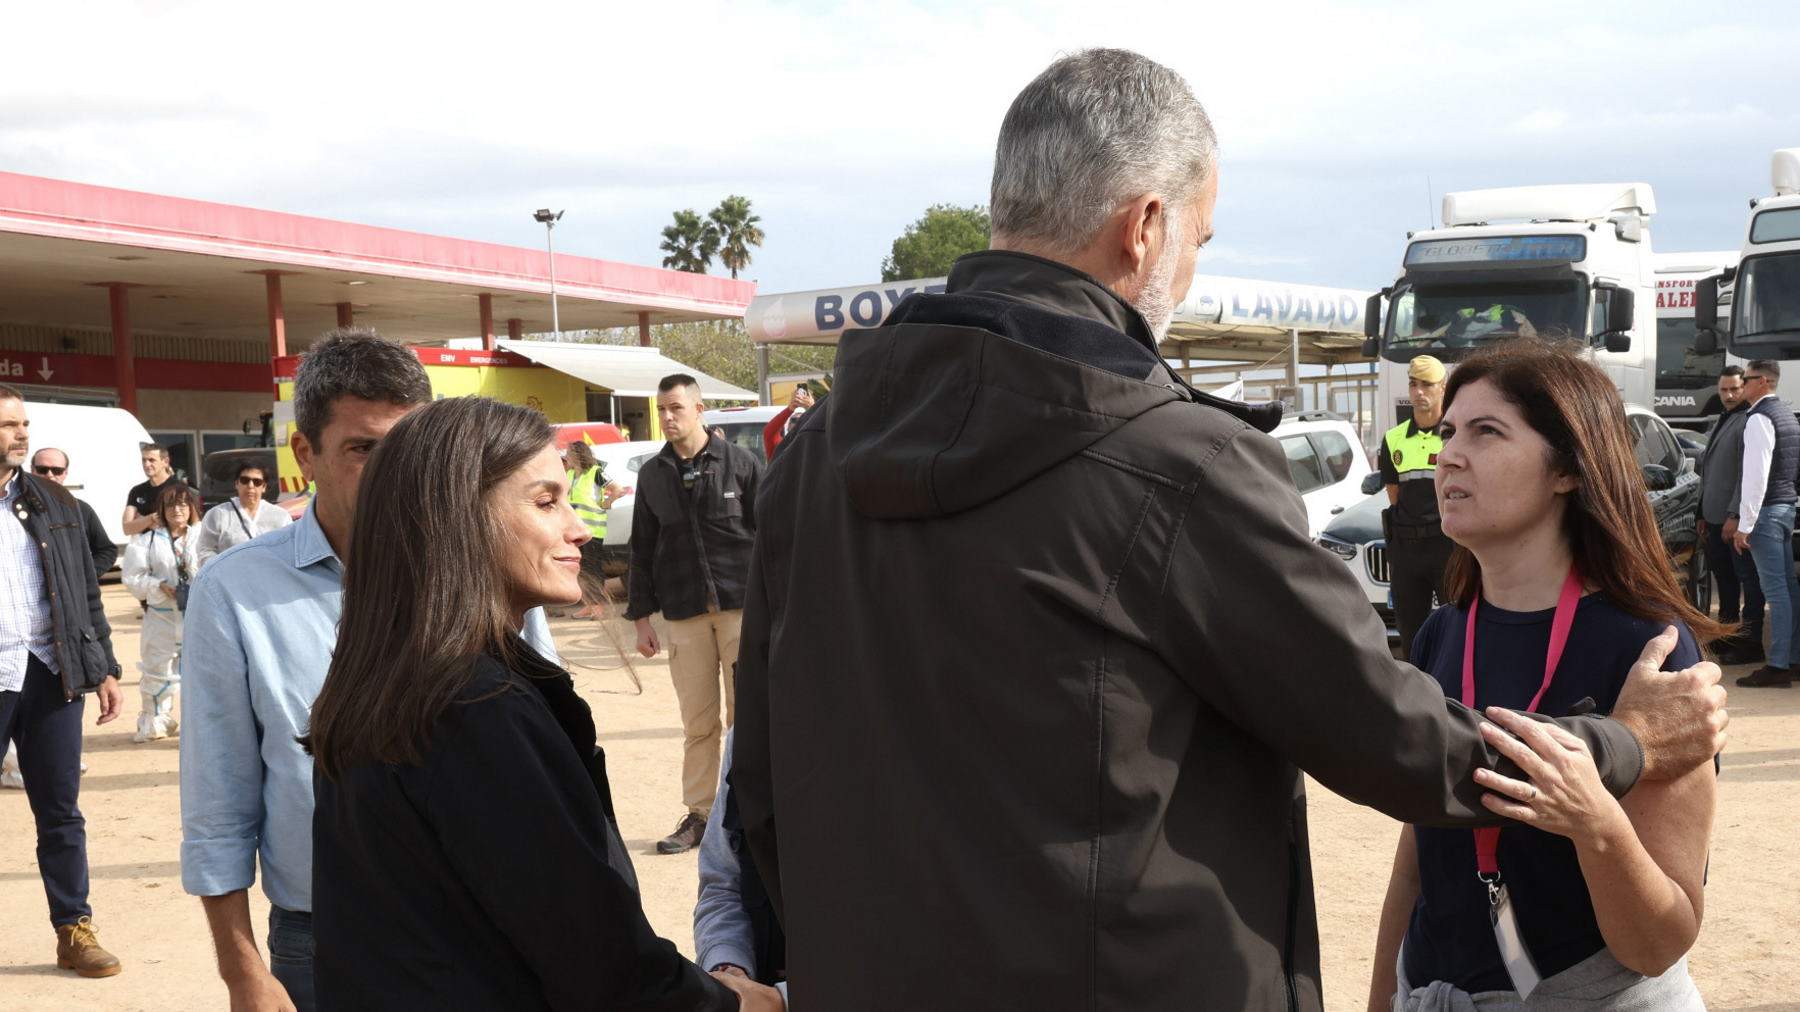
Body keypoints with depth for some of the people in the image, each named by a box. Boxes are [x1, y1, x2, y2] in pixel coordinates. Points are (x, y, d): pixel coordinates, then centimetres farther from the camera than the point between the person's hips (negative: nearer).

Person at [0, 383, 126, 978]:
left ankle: (74, 930, 14)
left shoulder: (53, 504, 11)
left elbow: (86, 591, 13)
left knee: (61, 813, 8)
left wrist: (103, 668, 9)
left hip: (50, 675, 3)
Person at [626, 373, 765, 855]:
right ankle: (699, 814, 13)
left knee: (746, 715, 0)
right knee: (698, 723, 5)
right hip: (684, 615, 3)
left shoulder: (741, 464, 0)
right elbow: (642, 548, 13)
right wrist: (642, 616, 9)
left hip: (743, 607, -3)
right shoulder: (653, 475, 10)